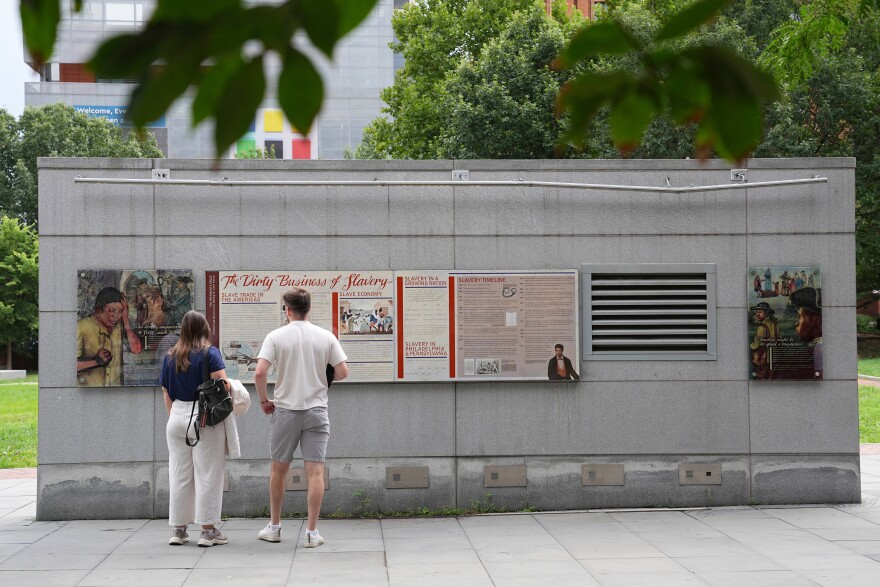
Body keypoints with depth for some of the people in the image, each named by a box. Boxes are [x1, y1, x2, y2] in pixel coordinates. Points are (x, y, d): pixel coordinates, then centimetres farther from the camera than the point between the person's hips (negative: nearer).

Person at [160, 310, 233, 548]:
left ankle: (178, 530, 15)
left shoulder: (170, 356, 9)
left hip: (176, 418, 5)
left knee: (179, 475, 10)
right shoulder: (209, 353, -6)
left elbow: (166, 393, 12)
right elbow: (223, 384, -15)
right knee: (207, 475, 0)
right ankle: (208, 531, 1)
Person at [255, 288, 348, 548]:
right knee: (315, 472, 0)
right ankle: (312, 532, -2)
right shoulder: (325, 337, -1)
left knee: (278, 469, 14)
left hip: (285, 410, 0)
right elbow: (342, 372, -2)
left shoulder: (276, 336, -5)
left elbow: (260, 373, -14)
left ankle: (274, 526, 22)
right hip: (316, 410, 0)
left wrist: (264, 400, 1)